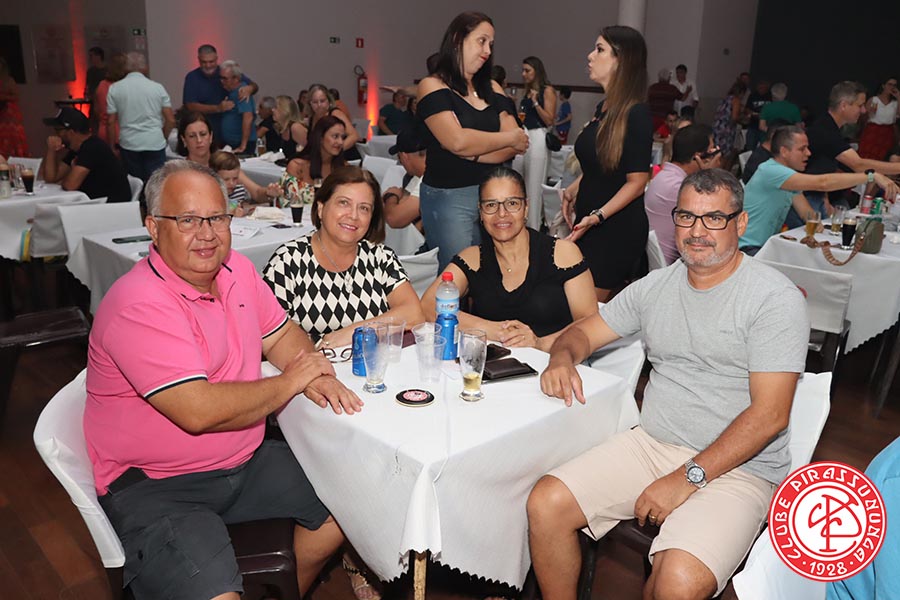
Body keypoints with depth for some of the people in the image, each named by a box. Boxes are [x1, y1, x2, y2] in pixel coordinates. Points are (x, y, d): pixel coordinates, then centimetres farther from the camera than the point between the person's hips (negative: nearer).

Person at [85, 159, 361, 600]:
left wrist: (313, 372, -10)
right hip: (155, 487, -7)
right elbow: (199, 412, -29)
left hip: (245, 461, 8)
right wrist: (288, 383, -16)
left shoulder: (237, 269, 1)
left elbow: (281, 334, 13)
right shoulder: (138, 306, -23)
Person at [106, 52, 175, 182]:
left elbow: (110, 122, 1)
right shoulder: (157, 87, 1)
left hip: (129, 144, 1)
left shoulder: (115, 88, 2)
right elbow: (170, 120, 1)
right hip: (155, 144, -1)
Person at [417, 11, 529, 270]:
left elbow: (515, 147, 3)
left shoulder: (491, 89, 14)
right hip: (449, 198, -5)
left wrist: (473, 154, -14)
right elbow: (458, 141, -20)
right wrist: (510, 138, -6)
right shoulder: (433, 86, -4)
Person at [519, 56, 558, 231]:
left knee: (535, 184, -7)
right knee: (523, 183, 6)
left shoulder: (547, 91, -4)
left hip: (538, 138, -7)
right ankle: (524, 225, 14)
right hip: (524, 137, 7)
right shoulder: (526, 91, 17)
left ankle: (534, 227, -3)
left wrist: (535, 102, -16)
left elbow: (549, 120, -9)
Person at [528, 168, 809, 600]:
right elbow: (584, 332, 17)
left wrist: (688, 477, -20)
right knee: (545, 504, -12)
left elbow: (770, 413, -15)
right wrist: (563, 358, -9)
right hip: (651, 443, 5)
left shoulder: (776, 299, -8)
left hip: (739, 466, -4)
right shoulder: (655, 286, 9)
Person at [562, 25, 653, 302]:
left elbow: (637, 181, -15)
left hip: (617, 228, -8)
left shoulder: (637, 115, -14)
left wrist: (597, 216, -24)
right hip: (588, 224, 8)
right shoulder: (603, 108, 11)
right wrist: (572, 190, 9)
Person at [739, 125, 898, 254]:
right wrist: (872, 176, -25)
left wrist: (815, 220, -13)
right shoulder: (770, 171, -19)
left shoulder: (790, 177, 14)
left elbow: (808, 213, 10)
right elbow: (822, 183, -27)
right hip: (748, 249, -10)